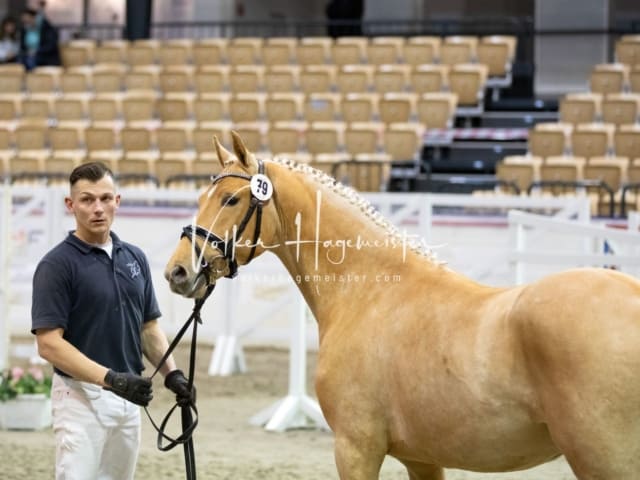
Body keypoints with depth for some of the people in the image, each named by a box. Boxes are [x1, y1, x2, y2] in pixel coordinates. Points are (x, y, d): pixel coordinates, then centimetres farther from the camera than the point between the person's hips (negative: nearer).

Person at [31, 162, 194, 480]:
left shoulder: (134, 258, 10)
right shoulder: (57, 264, -11)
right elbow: (49, 344, -17)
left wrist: (172, 374, -2)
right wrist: (110, 378, -27)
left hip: (128, 398, 7)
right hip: (81, 396, -7)